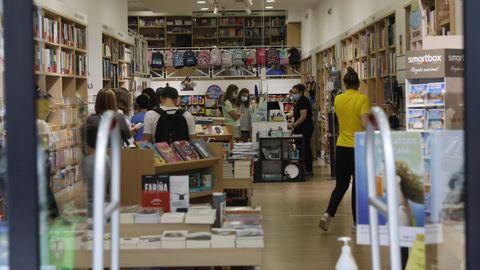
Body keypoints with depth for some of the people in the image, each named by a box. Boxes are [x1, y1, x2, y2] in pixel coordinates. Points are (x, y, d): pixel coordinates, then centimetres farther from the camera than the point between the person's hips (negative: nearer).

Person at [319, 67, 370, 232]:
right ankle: (356, 222, 14)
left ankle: (328, 215, -3)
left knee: (341, 185, 13)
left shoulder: (338, 99, 4)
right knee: (358, 185, 8)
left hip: (342, 146, 4)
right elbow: (364, 123, -19)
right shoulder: (362, 99, -11)